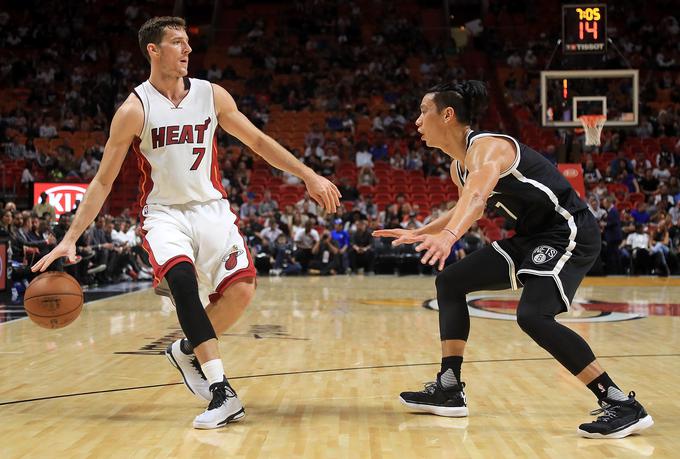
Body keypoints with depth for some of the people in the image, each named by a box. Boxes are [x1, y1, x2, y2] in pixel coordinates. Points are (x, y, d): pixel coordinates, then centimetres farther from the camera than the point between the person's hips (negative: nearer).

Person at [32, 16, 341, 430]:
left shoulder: (212, 95, 1)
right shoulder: (134, 109, -8)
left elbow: (258, 140, 12)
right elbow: (104, 180, -5)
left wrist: (310, 176, 9)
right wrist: (70, 239, -11)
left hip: (211, 208, 3)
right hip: (164, 213, -3)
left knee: (241, 287, -18)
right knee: (181, 278, -32)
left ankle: (188, 350, 12)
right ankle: (222, 394, -31)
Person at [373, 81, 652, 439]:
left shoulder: (487, 147, -22)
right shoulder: (459, 166, 7)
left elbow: (478, 193, -44)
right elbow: (469, 208, 27)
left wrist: (448, 235, -62)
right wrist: (418, 234, 21)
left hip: (569, 232, -10)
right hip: (532, 236, 10)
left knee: (533, 315, -28)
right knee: (450, 281, 11)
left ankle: (624, 407, -20)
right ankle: (449, 390, 14)